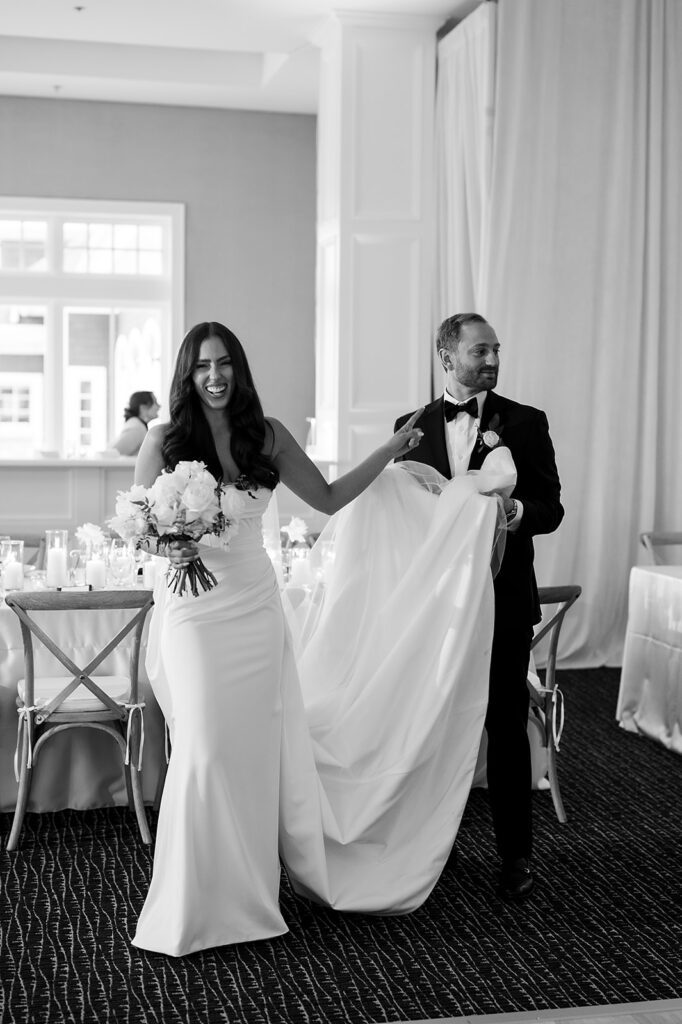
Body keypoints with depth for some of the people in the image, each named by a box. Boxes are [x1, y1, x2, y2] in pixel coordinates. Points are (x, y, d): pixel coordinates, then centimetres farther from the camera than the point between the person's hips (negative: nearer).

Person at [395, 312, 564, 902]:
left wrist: (517, 512, -22)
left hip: (503, 598, -2)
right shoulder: (413, 427, 8)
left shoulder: (525, 423, 1)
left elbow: (551, 507, -1)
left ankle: (516, 854, 14)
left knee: (506, 727, 3)